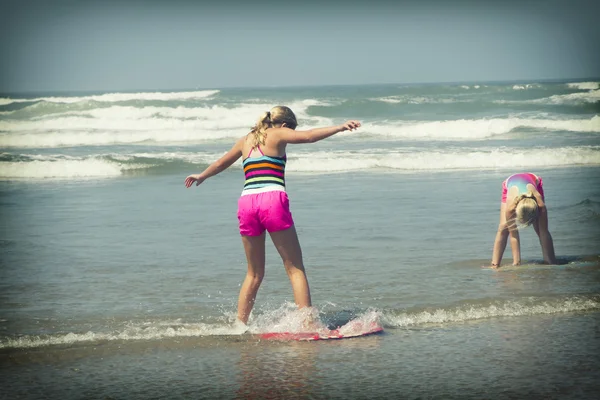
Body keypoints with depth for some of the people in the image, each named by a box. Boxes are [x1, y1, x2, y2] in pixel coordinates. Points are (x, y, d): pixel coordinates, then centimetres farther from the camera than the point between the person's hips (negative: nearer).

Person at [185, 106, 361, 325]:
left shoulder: (245, 140, 24)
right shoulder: (277, 135, 9)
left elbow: (221, 163, 39)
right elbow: (309, 136, -8)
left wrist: (202, 176, 56)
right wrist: (341, 127, -6)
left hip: (246, 202, 5)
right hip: (273, 200, -5)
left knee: (254, 273, 18)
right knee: (295, 268, -3)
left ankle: (240, 324, 16)